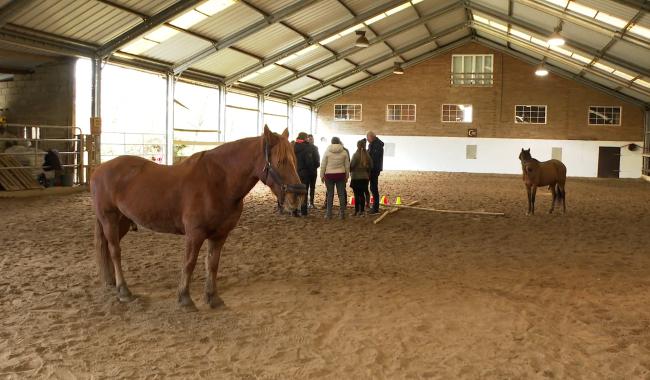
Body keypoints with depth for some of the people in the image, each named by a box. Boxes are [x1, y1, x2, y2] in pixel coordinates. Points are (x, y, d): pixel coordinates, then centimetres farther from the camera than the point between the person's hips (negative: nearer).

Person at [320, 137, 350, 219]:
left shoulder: (327, 151, -4)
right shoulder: (344, 152, 1)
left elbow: (323, 165, -2)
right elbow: (347, 165, 6)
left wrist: (322, 175, 6)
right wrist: (347, 176, 15)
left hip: (329, 175, -1)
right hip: (341, 175, 1)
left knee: (330, 194, 4)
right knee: (341, 194, 6)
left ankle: (329, 213, 5)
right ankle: (342, 213, 7)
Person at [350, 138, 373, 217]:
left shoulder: (356, 155, -13)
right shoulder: (367, 155, 2)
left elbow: (351, 165, -12)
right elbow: (370, 166, 7)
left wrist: (350, 172, 8)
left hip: (356, 177, -5)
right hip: (365, 177, 5)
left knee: (357, 195, 1)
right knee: (362, 194, 11)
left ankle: (357, 211, 3)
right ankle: (362, 211, 14)